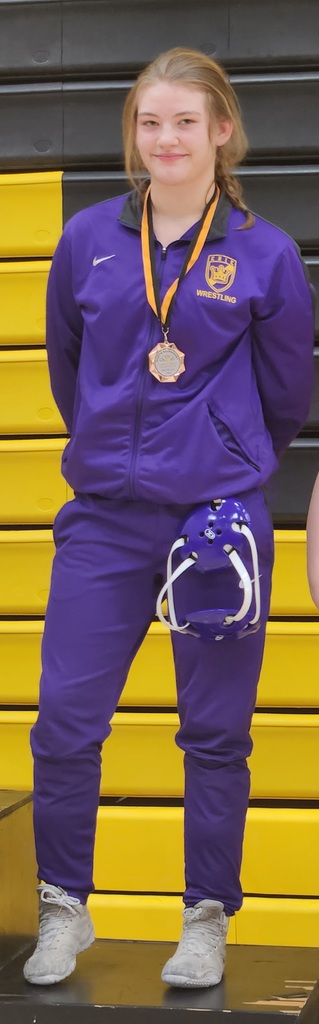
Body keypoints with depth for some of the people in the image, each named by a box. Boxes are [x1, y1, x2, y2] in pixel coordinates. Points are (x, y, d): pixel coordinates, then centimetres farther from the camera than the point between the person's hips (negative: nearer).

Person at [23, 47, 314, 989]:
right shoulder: (88, 240, 2)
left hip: (217, 515, -2)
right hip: (103, 520, 2)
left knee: (215, 734, 6)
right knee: (63, 723, 0)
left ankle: (208, 921, 20)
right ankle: (65, 911, 17)